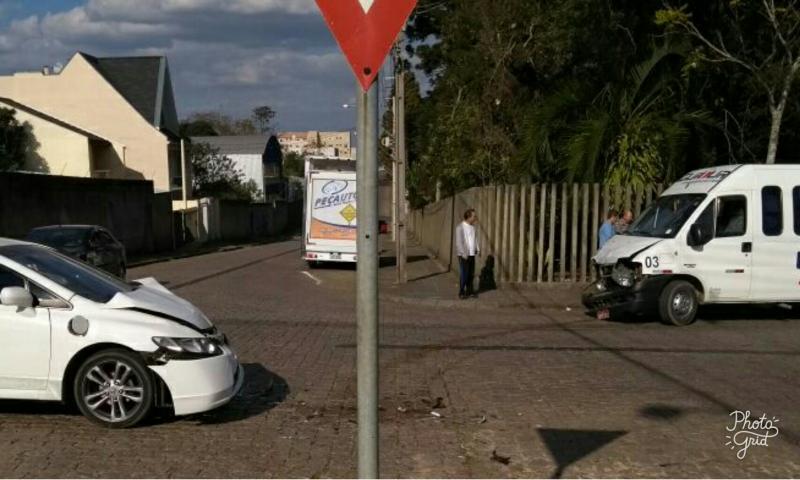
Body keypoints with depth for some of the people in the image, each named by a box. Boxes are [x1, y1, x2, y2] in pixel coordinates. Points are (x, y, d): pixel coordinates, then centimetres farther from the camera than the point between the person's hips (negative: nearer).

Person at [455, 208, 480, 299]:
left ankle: (469, 291, 18)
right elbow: (459, 242, -14)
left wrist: (478, 249, 4)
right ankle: (461, 292, 4)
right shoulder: (460, 227, -11)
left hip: (472, 254, 7)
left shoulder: (472, 227, 11)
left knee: (471, 274, 9)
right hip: (463, 255, -7)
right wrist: (463, 253, -17)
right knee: (464, 274, -5)